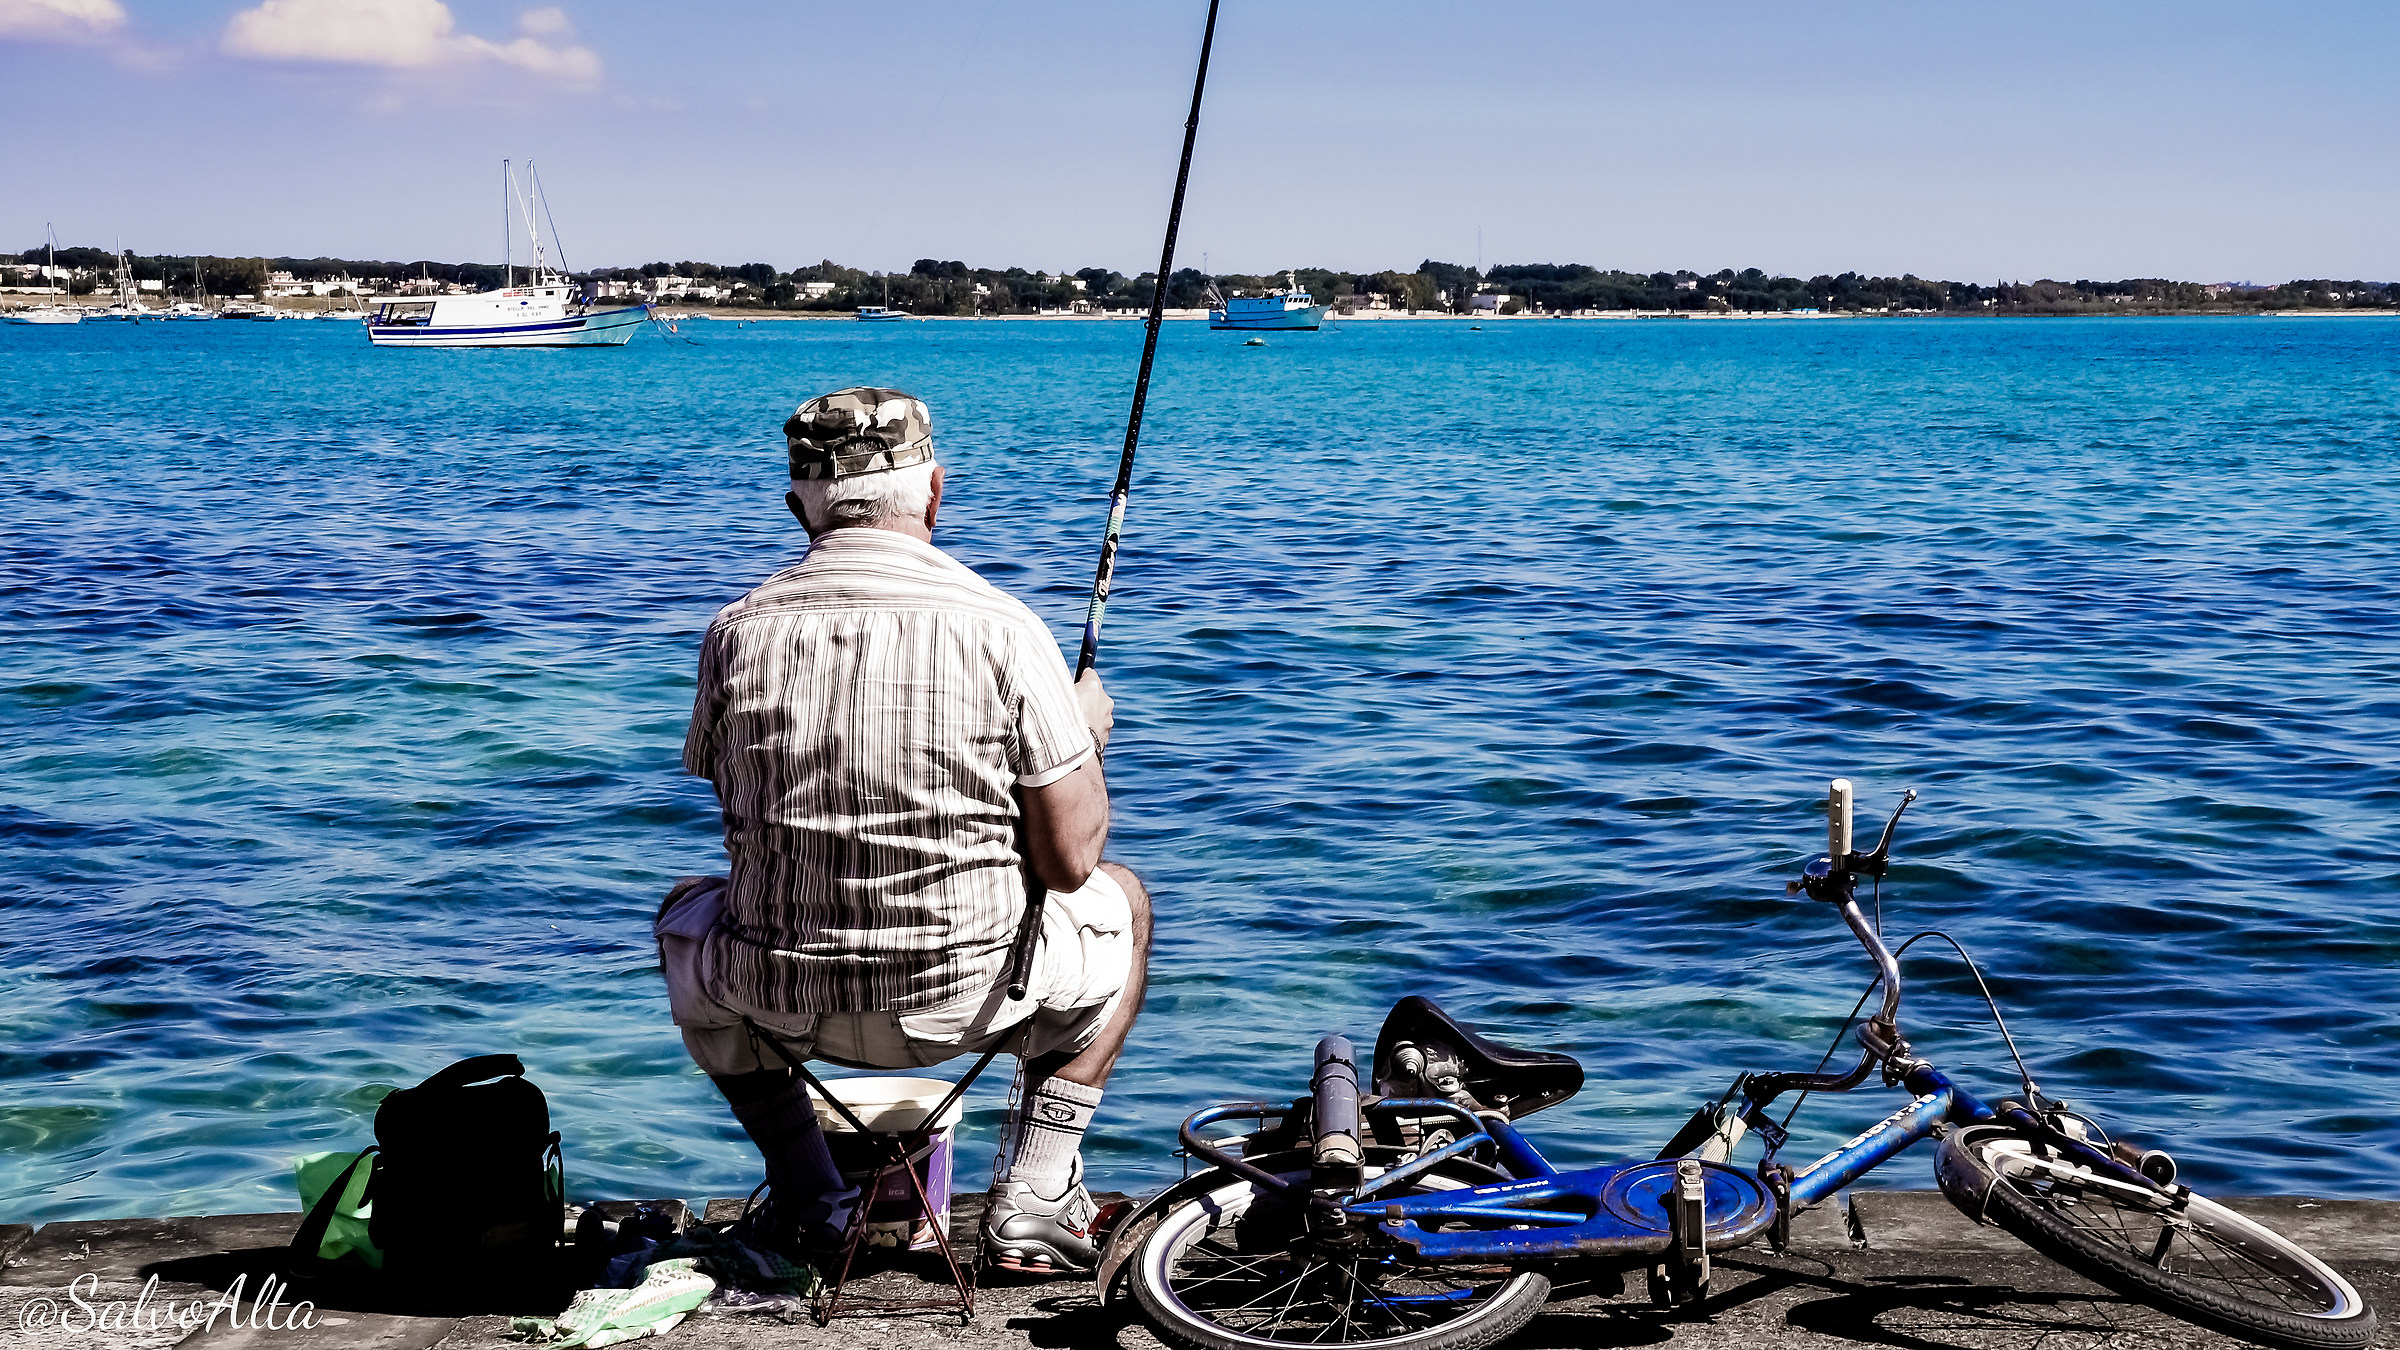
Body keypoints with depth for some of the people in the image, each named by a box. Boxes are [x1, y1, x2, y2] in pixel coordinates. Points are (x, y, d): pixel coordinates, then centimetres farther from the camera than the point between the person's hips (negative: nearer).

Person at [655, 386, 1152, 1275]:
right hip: (964, 999, -2)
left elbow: (746, 824, 11)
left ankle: (806, 1200, 26)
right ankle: (1033, 1200, 17)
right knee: (1121, 903, 29)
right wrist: (1087, 737, 12)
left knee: (686, 913, 36)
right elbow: (1068, 861, -7)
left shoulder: (736, 632, -2)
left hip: (779, 1003, 2)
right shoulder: (1002, 629, -10)